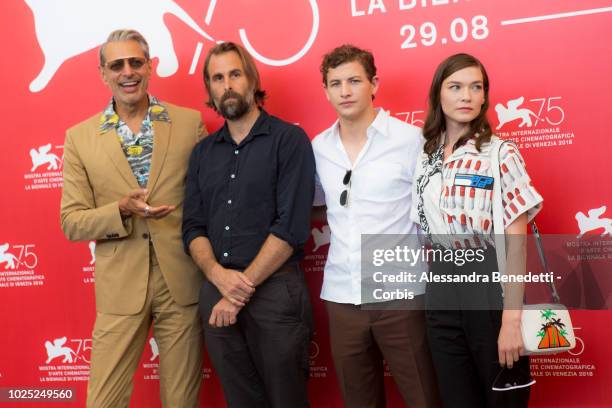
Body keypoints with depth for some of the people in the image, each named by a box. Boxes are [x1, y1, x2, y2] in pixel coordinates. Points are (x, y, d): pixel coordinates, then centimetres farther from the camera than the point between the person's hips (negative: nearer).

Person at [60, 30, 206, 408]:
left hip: (182, 280, 0)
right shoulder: (80, 138, 2)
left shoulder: (190, 123, 1)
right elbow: (71, 223, 1)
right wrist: (121, 211, -18)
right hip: (120, 288, 0)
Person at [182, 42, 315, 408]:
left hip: (275, 292, -4)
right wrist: (219, 276, -11)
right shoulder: (203, 152, 11)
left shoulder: (289, 140, -5)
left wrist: (242, 288, -13)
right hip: (216, 295, 5)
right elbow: (193, 227, 8)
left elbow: (291, 227, -13)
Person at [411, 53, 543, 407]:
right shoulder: (425, 158, 7)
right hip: (442, 292, 5)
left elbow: (516, 240, -12)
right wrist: (434, 294, 7)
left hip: (491, 286, -4)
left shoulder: (500, 154, -7)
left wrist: (512, 318, -16)